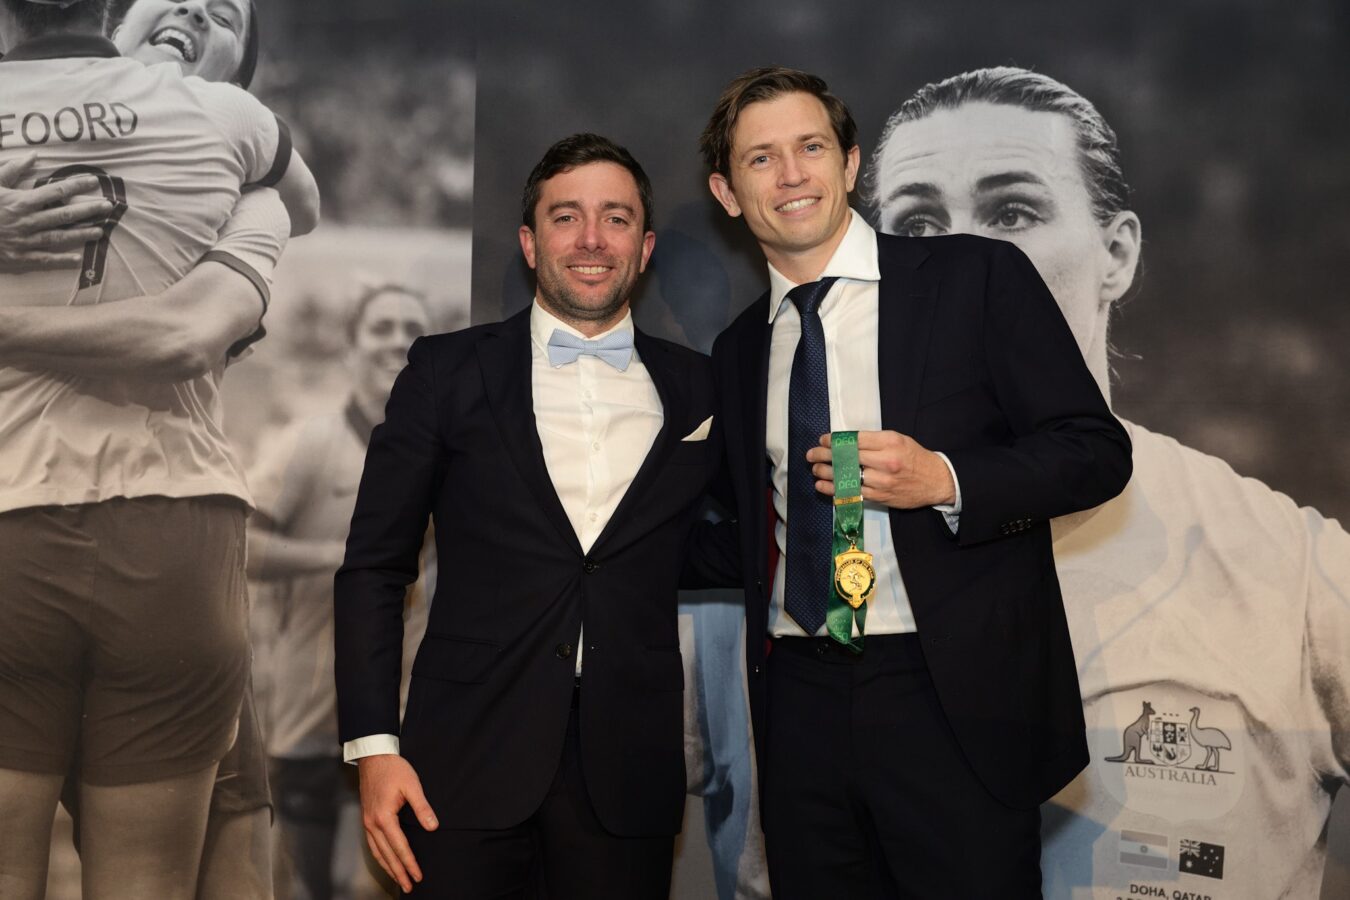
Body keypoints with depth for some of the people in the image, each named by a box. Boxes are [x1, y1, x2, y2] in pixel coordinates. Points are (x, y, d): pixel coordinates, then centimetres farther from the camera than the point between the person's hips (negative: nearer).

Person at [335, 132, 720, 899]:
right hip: (469, 764, -1)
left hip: (626, 777, 1)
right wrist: (373, 744, -4)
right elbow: (374, 567, 3)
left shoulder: (697, 390, 7)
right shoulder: (447, 371, 3)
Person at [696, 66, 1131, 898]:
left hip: (958, 702, -4)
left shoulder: (979, 278, -2)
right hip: (800, 701, 4)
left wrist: (943, 480, -18)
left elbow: (1099, 450, -5)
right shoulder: (739, 350, 13)